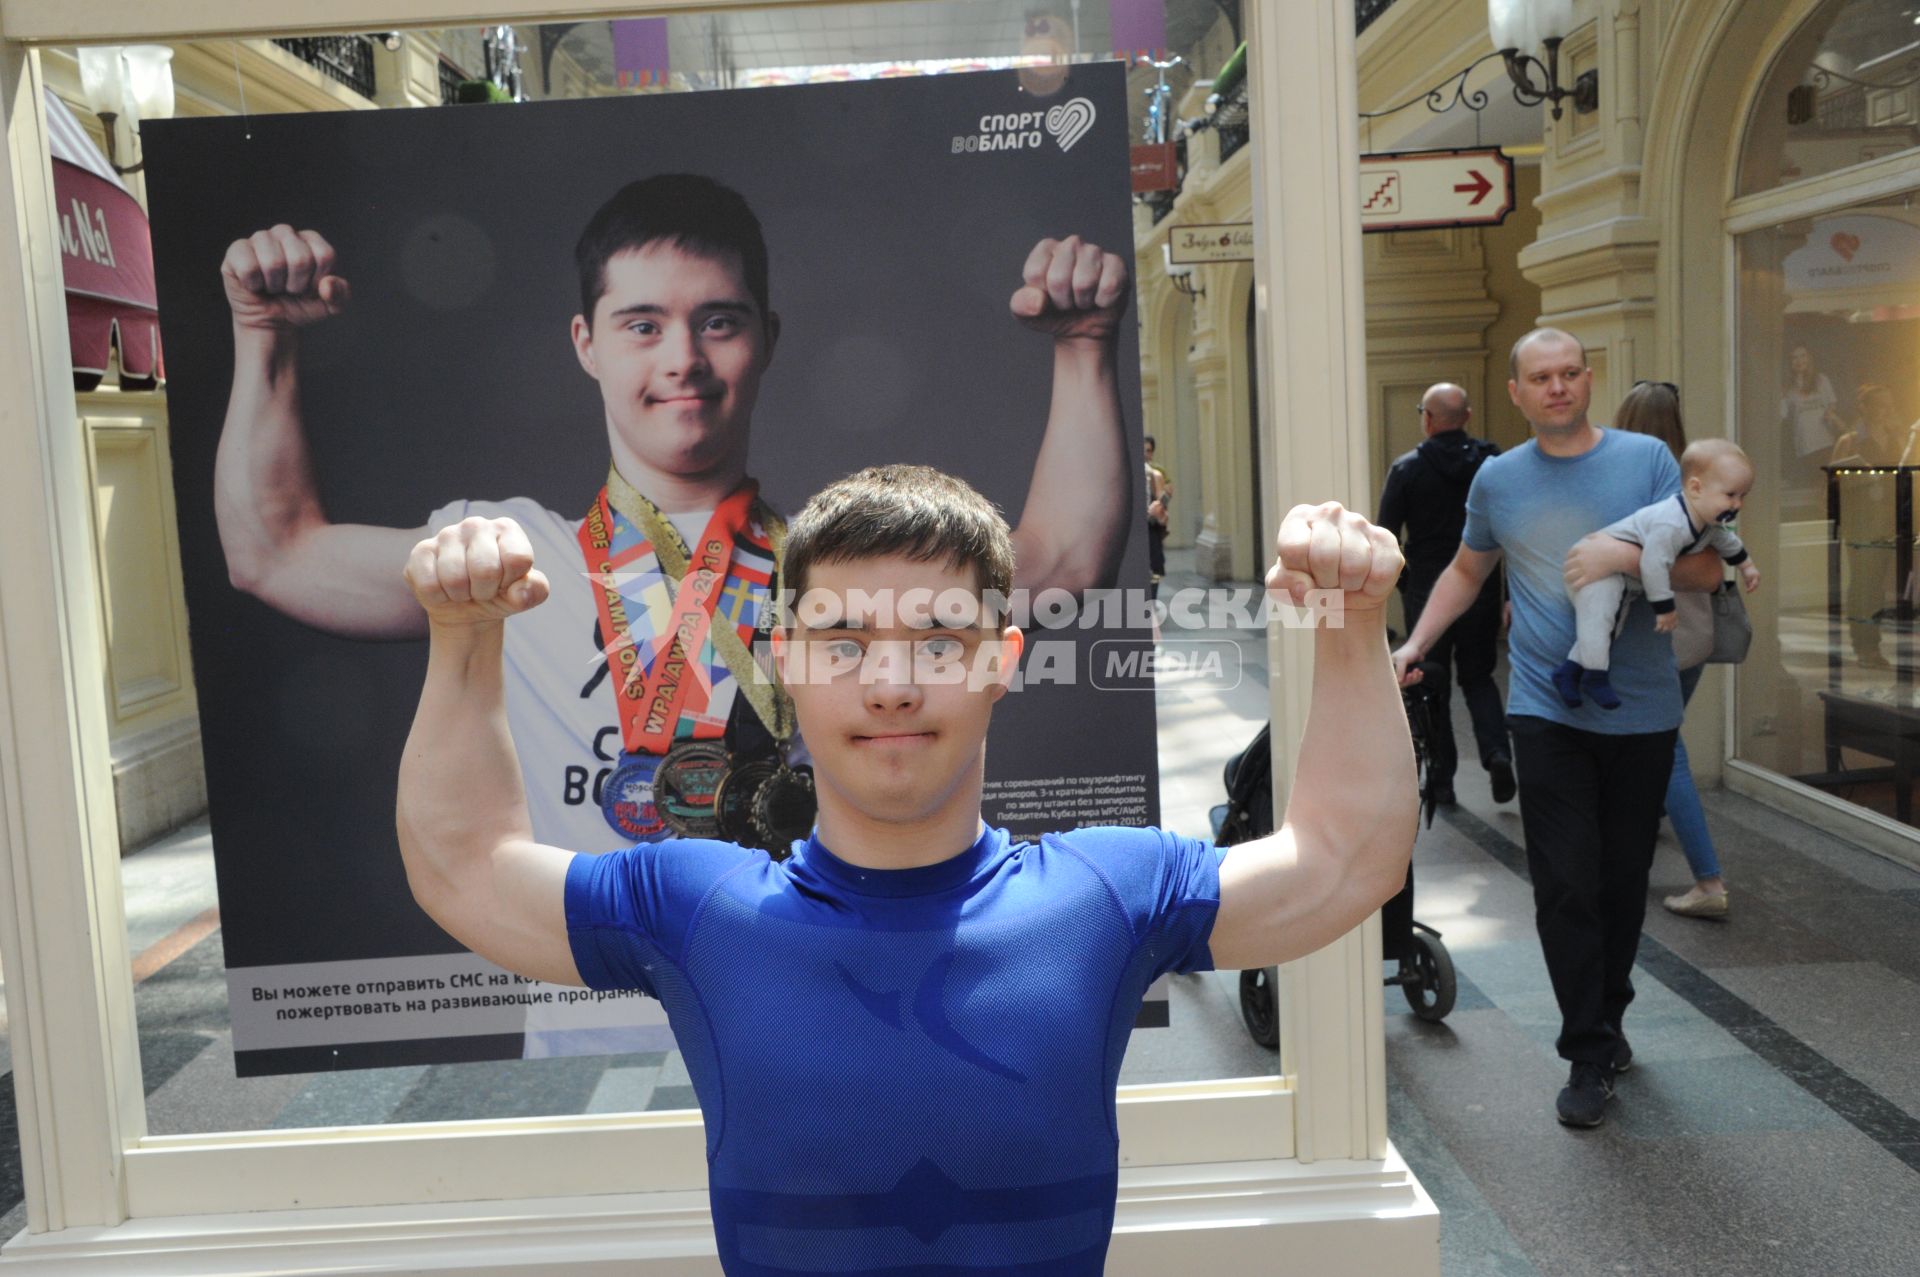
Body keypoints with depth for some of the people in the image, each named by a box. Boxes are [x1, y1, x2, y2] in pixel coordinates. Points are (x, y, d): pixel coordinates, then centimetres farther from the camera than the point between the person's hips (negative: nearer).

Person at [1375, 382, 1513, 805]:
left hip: (1427, 594, -2)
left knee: (1431, 687, 10)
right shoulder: (1494, 461, -1)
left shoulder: (1407, 468, -8)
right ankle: (1497, 752, -4)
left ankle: (1441, 777, 13)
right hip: (1482, 592, 2)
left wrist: (1403, 583, 7)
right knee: (1478, 678, 18)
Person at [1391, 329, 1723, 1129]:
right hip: (1547, 711, 0)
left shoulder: (1646, 460, 1)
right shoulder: (1498, 479, 6)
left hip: (1643, 711, 0)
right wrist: (1415, 645, 11)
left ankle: (1608, 1016, 32)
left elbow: (1706, 569, -3)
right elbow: (1467, 570, 21)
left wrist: (1628, 555, -20)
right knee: (1566, 885, -5)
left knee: (1623, 880, 11)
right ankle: (1589, 1054, 5)